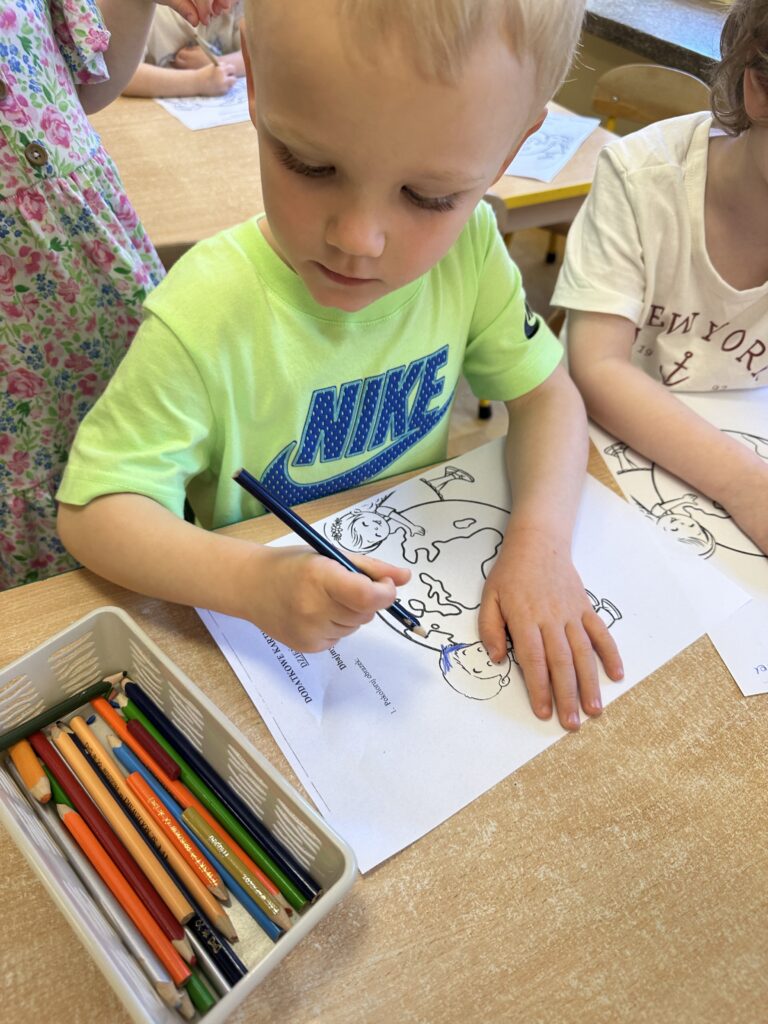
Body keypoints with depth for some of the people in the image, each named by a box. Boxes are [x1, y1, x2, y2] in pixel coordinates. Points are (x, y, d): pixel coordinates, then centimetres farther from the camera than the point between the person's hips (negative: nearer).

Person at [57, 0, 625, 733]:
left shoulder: (468, 247, -12)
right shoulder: (208, 315, -25)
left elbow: (545, 395, -4)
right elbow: (92, 508, -20)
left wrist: (540, 540, -21)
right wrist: (249, 582, -37)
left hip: (423, 573, 4)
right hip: (262, 640, -3)